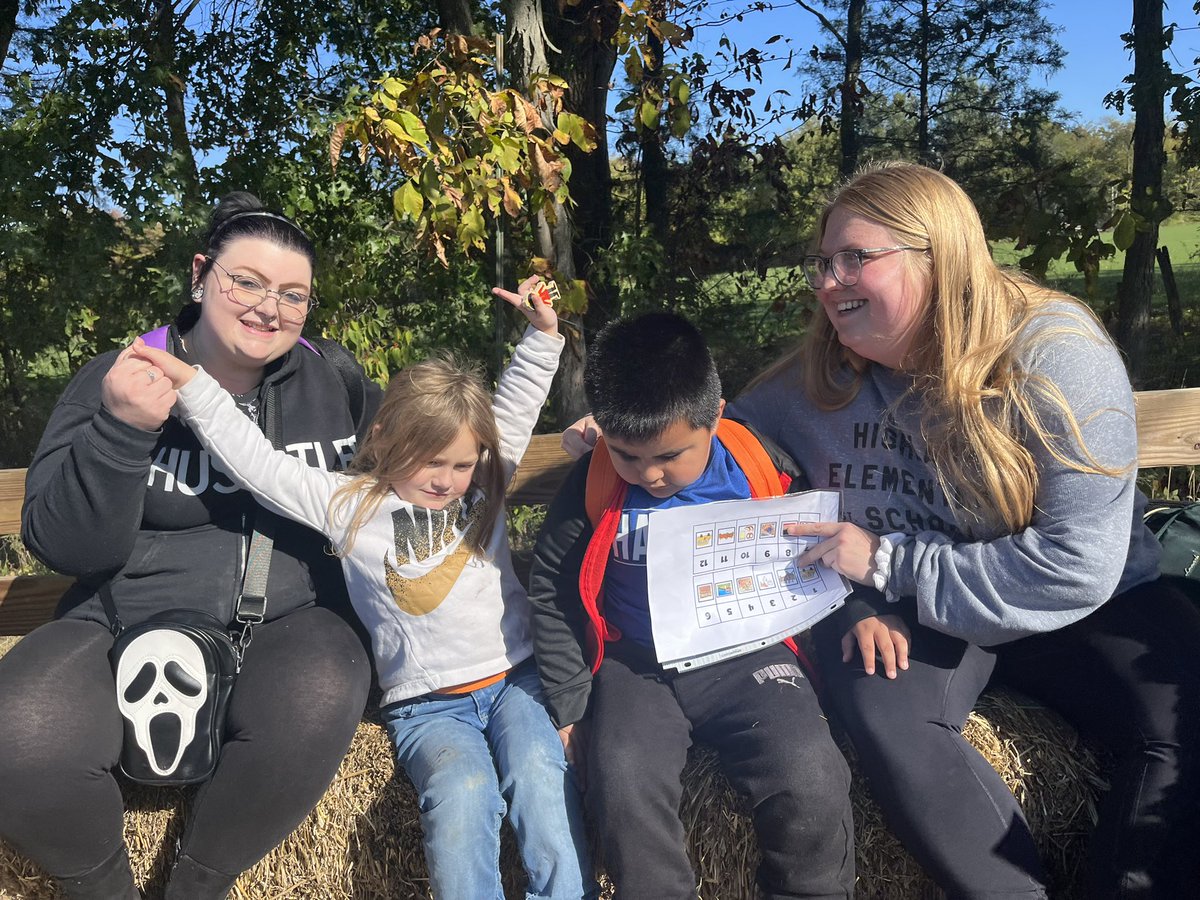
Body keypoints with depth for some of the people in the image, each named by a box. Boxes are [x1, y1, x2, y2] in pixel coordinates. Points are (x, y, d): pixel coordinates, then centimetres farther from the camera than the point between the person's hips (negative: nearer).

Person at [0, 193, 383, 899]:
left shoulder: (334, 383, 5)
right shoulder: (120, 381, 2)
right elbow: (63, 547, -5)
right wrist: (120, 431, -20)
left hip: (291, 622, 1)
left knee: (314, 707, -33)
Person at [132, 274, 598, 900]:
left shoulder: (482, 488, 8)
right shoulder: (350, 505, -2)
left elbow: (517, 407, 10)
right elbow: (257, 465, -6)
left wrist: (543, 334, -1)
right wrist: (189, 383, -9)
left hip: (513, 677, 2)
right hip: (426, 703, -2)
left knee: (538, 776, -24)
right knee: (463, 791, -29)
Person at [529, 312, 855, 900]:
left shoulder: (760, 469, -5)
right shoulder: (594, 484, -5)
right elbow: (551, 592, 4)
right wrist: (569, 706, 3)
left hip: (746, 656, 0)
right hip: (636, 665, 1)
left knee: (811, 777, -23)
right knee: (623, 784, -27)